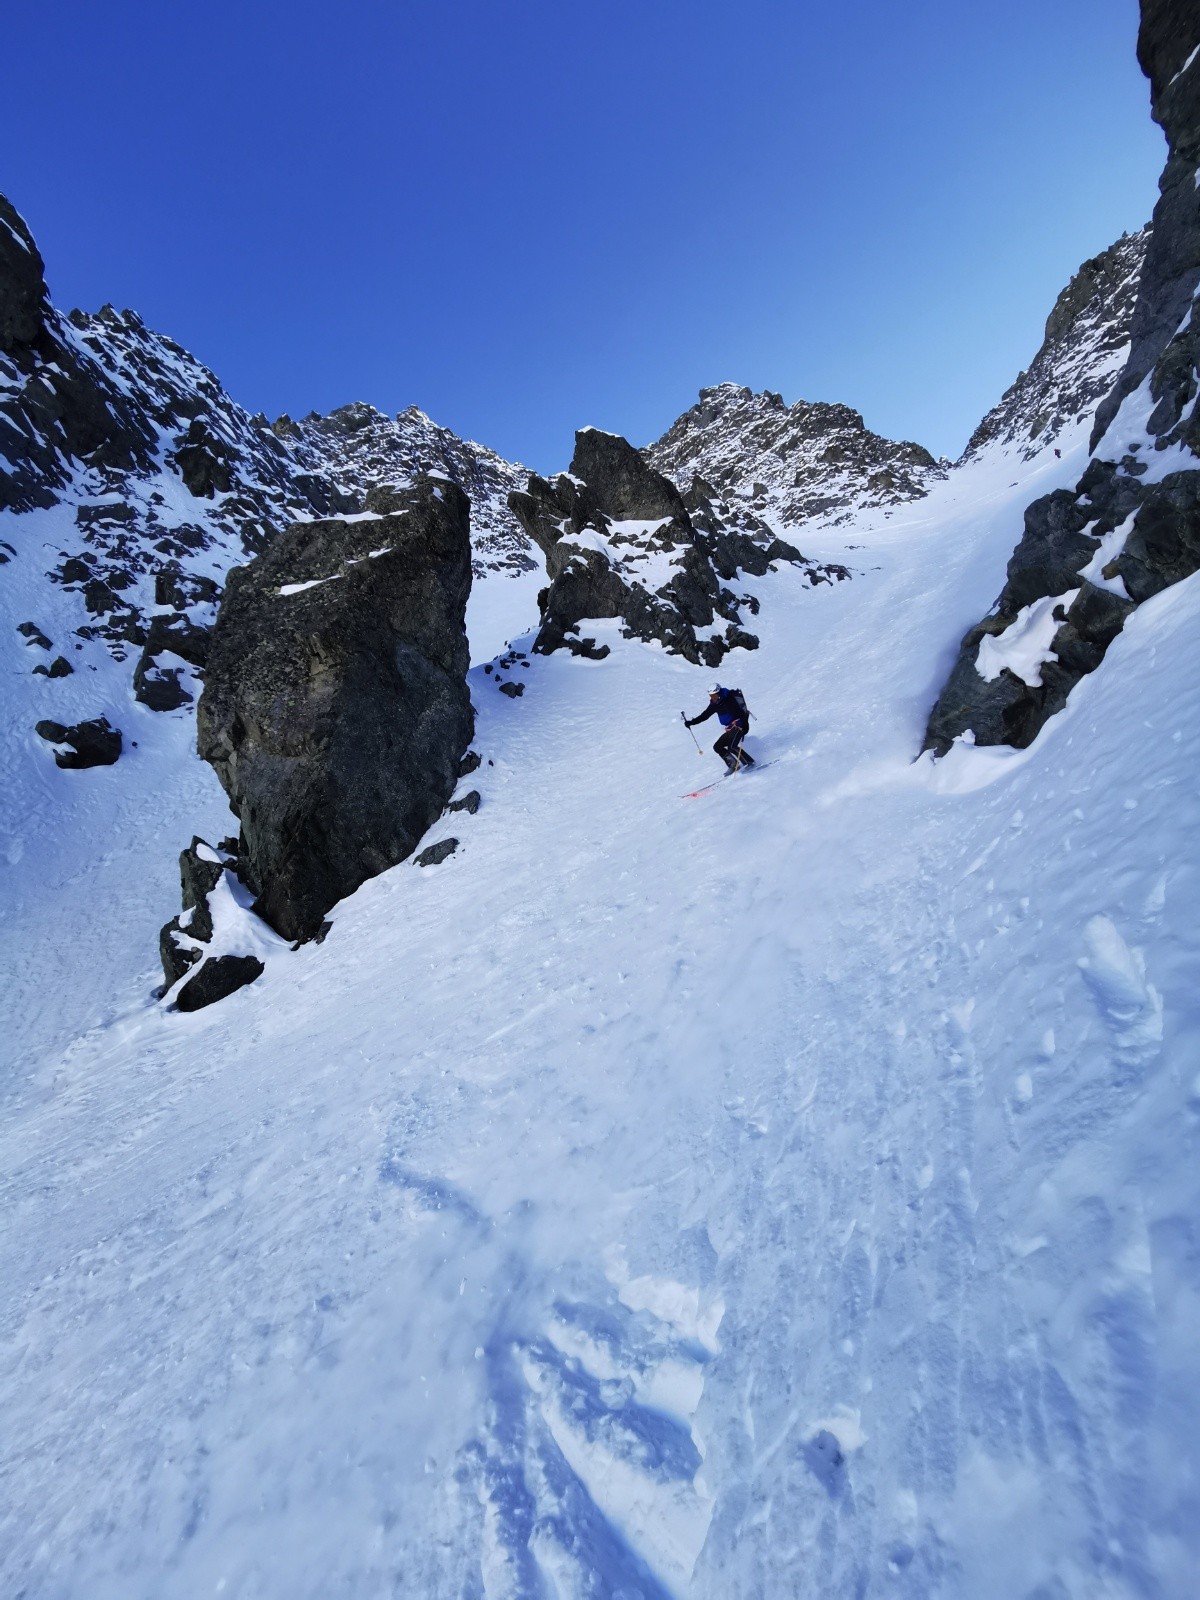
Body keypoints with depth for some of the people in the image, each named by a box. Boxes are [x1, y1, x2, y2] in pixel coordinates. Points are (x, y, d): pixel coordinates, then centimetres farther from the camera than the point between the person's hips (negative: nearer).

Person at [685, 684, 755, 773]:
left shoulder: (729, 701, -16)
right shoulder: (715, 704, 8)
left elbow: (740, 712, -26)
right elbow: (704, 716, 15)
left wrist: (745, 725, -40)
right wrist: (691, 722, 9)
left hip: (738, 726, -9)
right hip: (729, 730, 9)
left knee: (731, 747, -26)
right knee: (717, 747, 2)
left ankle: (749, 762, -15)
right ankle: (733, 764, 1)